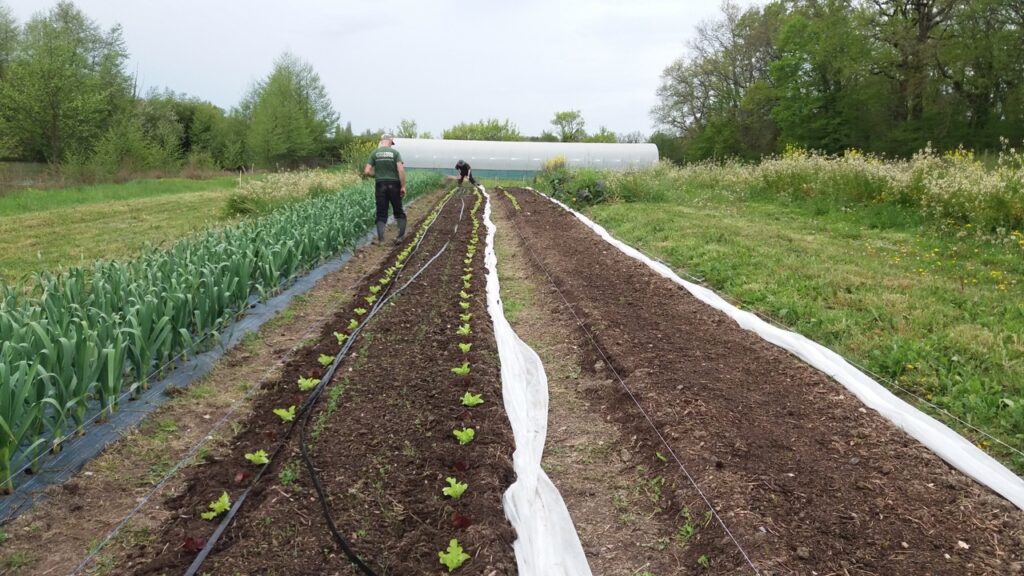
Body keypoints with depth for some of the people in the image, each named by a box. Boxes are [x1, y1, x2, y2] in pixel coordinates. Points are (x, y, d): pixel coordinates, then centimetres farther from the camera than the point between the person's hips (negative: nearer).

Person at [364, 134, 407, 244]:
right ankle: (401, 235, 5)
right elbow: (401, 170, -15)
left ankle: (380, 239, -3)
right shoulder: (395, 152, -3)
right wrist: (403, 186, -11)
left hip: (380, 185, 1)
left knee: (381, 213, 5)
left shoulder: (374, 153, 3)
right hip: (394, 185, -1)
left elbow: (367, 172, -3)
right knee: (398, 211, 13)